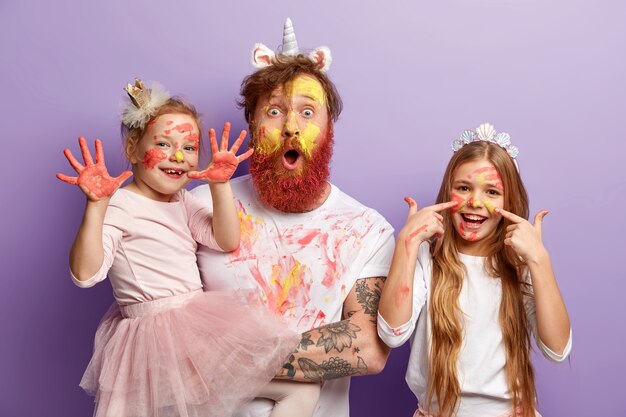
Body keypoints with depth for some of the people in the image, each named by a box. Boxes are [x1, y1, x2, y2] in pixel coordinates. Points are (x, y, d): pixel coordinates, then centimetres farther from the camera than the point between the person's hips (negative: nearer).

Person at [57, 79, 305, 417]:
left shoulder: (183, 202, 13)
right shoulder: (119, 206, -11)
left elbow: (227, 241, 2)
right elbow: (85, 274, -21)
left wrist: (220, 185, -8)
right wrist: (96, 206, -31)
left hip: (198, 319, 7)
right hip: (151, 332, -7)